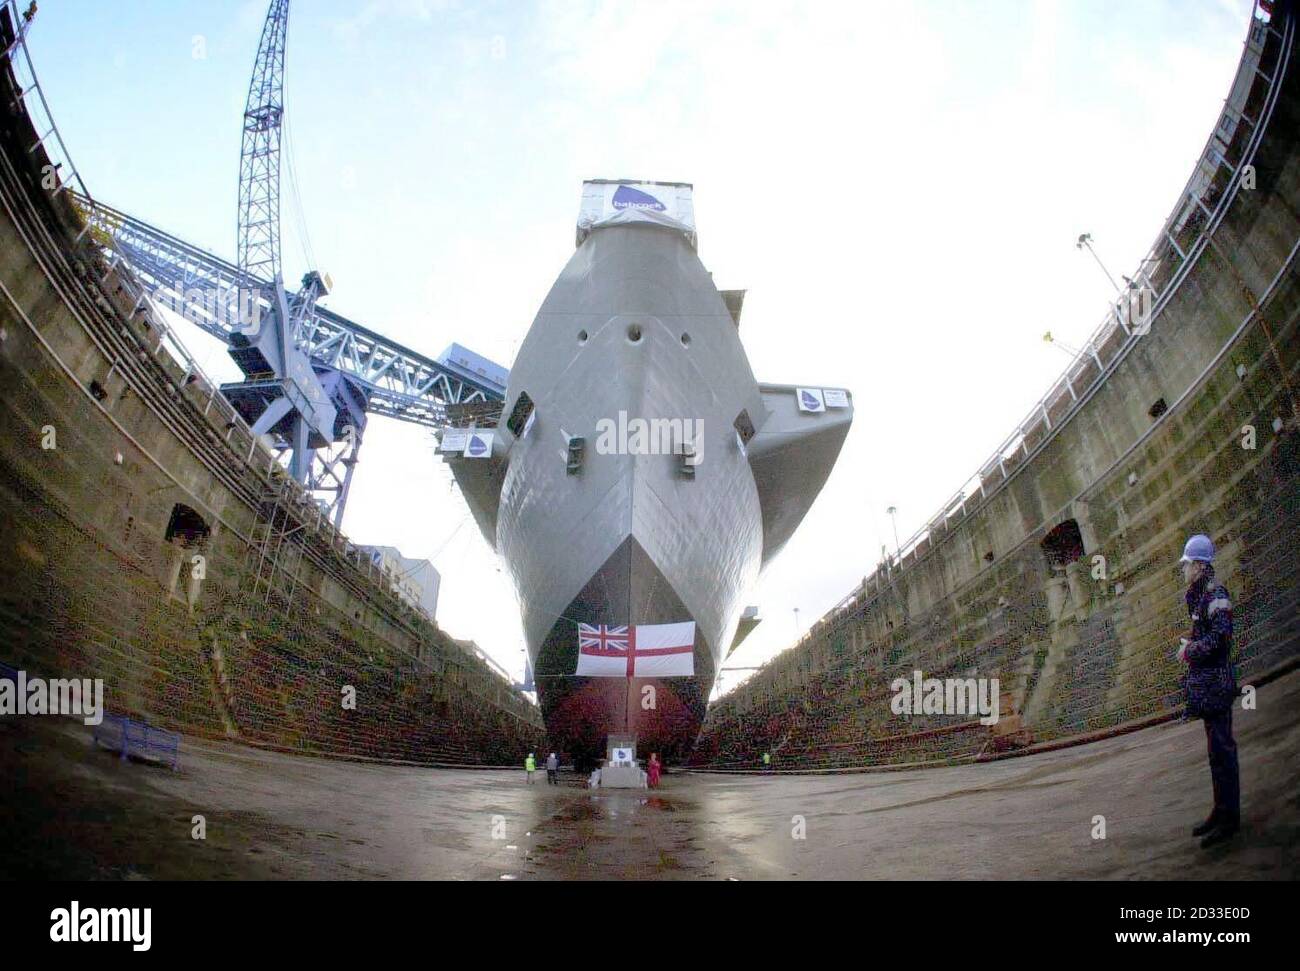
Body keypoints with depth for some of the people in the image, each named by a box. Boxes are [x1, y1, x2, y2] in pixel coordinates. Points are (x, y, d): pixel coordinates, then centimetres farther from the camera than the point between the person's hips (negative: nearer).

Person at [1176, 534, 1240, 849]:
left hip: (1215, 682, -10)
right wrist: (1190, 644, 3)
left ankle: (1230, 817, 0)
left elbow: (1220, 635, -25)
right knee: (1216, 747, 16)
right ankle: (1222, 811, 25)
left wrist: (1189, 650, -14)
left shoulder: (1215, 594, -15)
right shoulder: (1200, 595, 15)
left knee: (1221, 747, -6)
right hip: (1206, 683, 10)